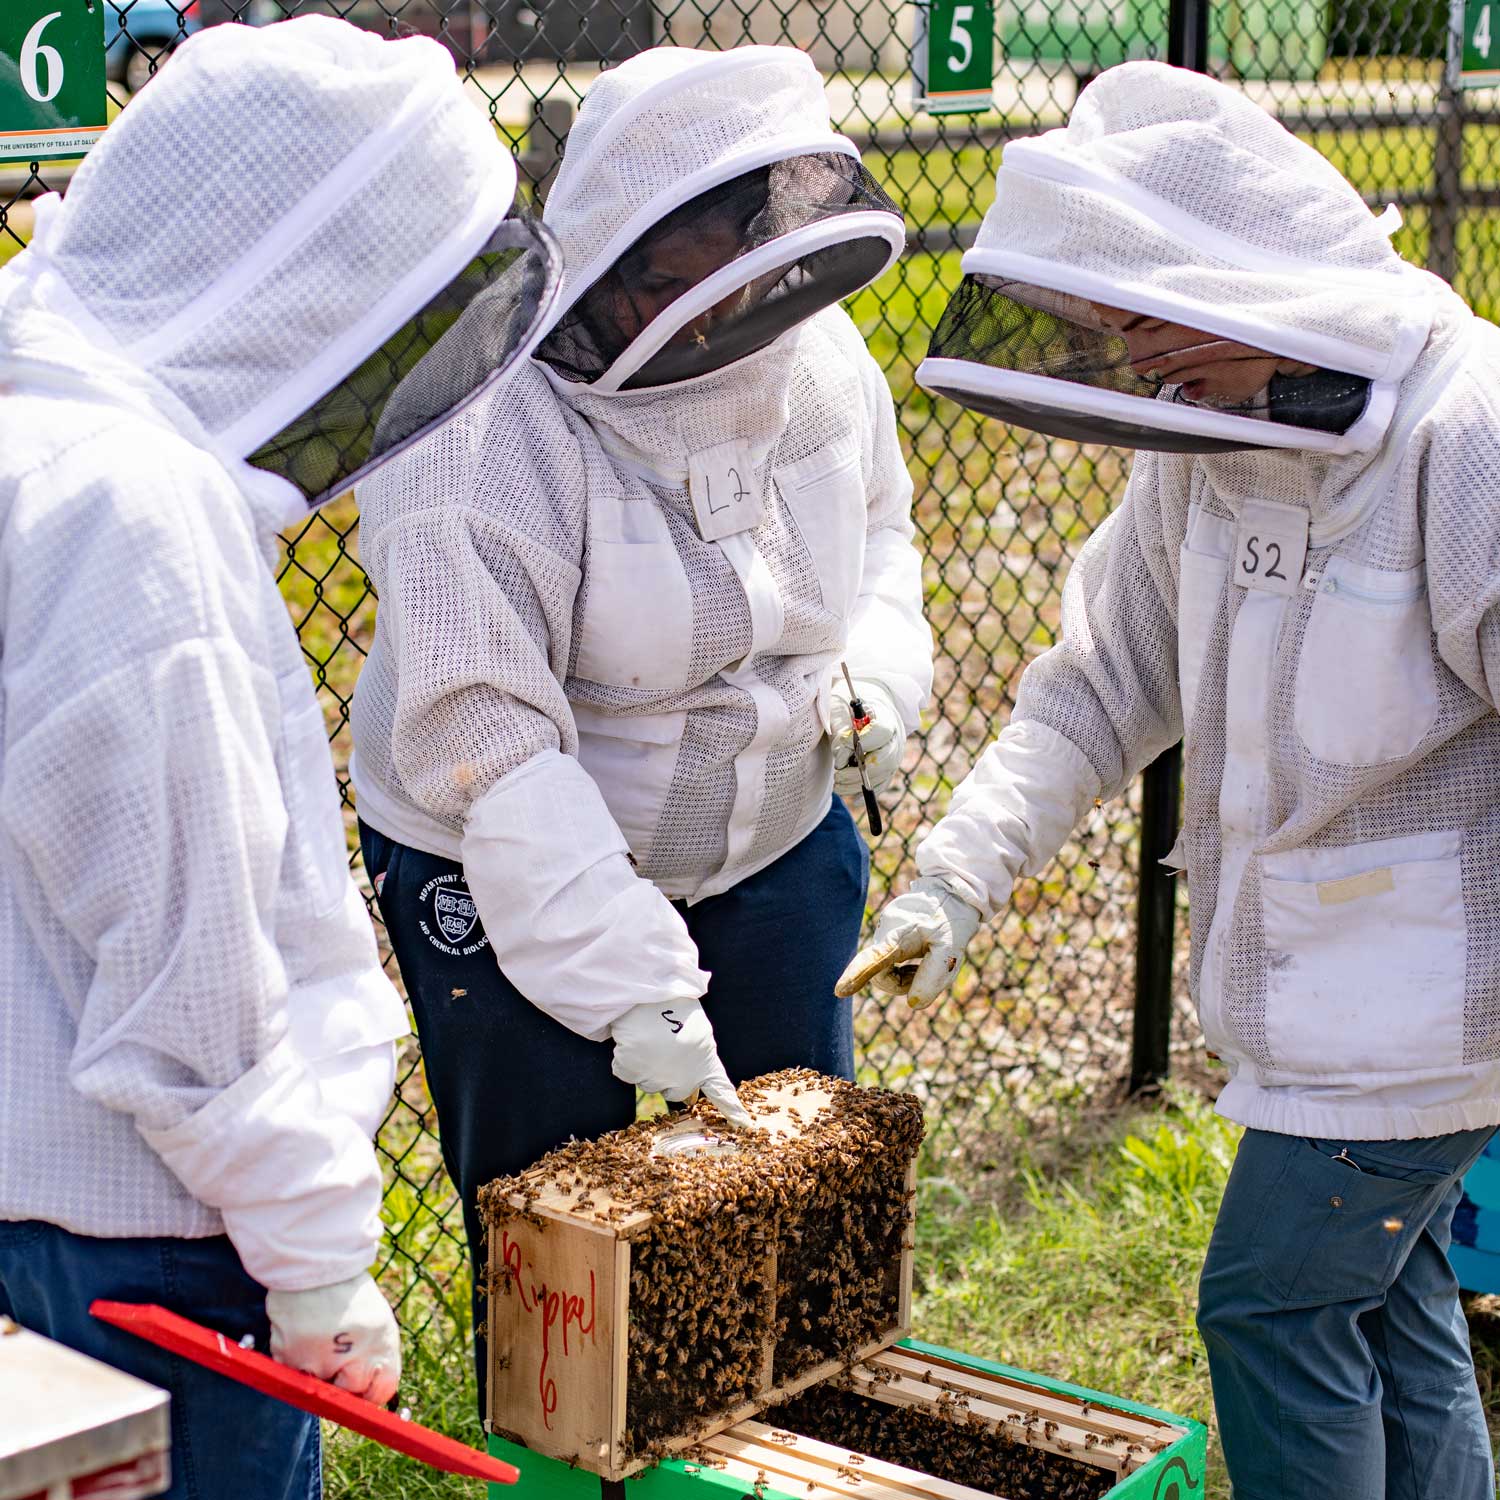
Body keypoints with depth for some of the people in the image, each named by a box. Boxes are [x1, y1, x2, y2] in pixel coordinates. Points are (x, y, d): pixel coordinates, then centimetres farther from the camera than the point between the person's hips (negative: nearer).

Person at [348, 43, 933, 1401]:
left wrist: (876, 672, -7)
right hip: (513, 880, -6)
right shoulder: (480, 433, -28)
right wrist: (627, 983, -34)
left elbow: (879, 527, 14)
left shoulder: (813, 351, -8)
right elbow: (488, 745, -30)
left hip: (778, 847, 6)